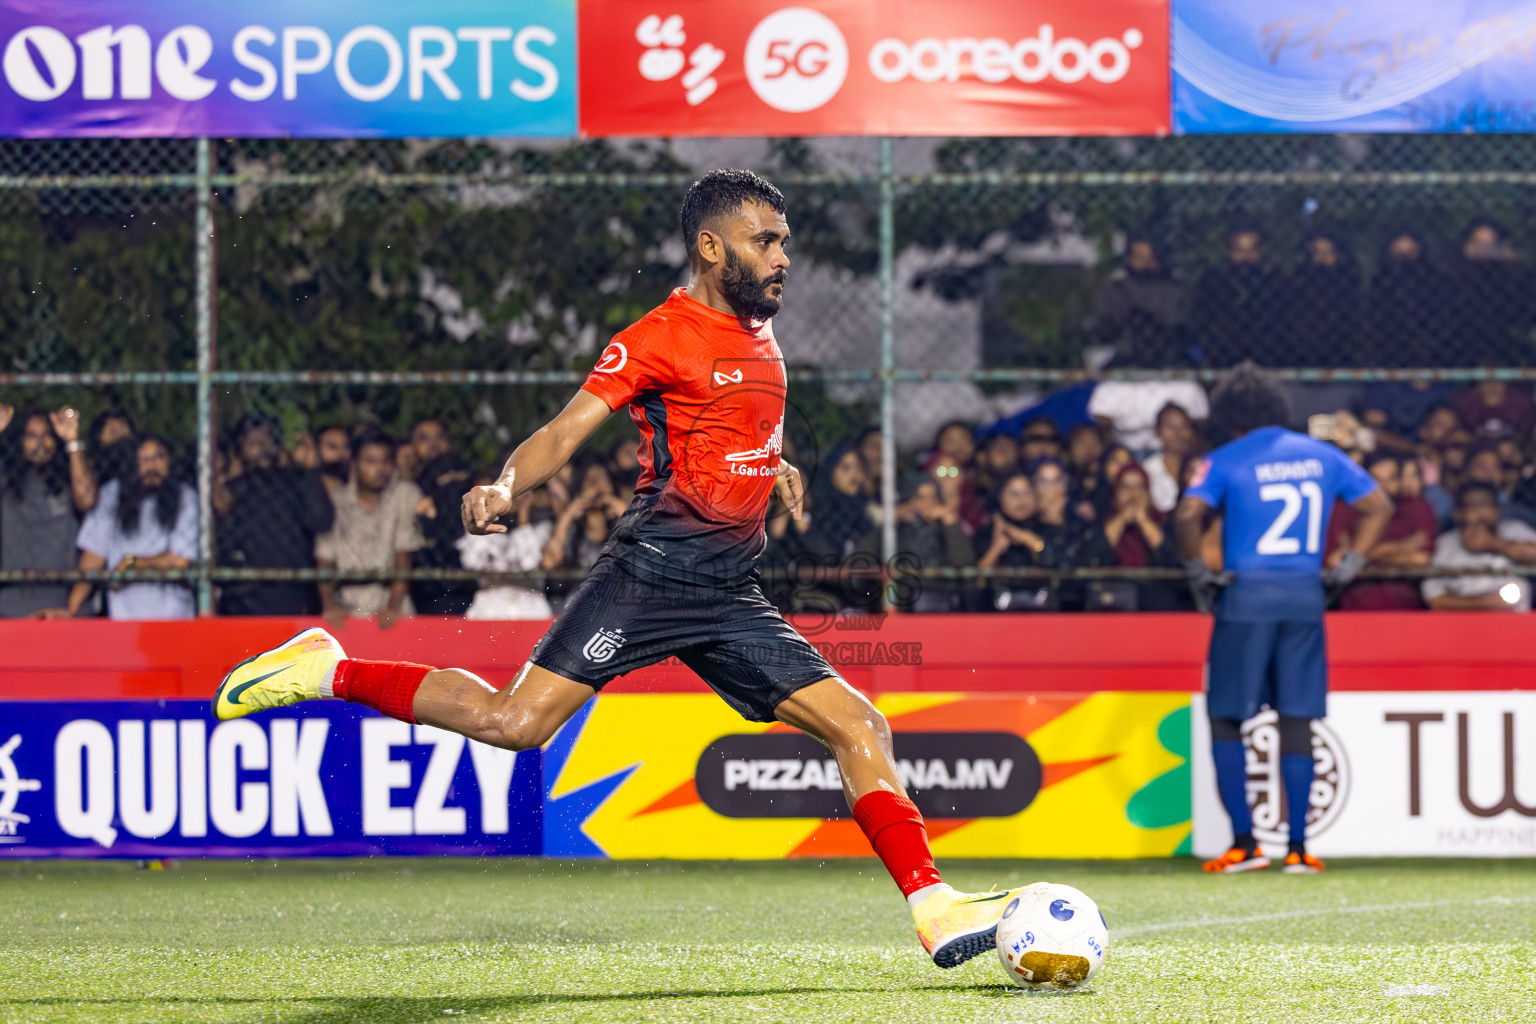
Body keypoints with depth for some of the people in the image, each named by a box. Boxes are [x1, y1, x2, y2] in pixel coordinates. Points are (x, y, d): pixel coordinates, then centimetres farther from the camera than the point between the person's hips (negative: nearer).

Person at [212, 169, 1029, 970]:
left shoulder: (760, 336, 19)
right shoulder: (663, 336, -5)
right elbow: (565, 430, -13)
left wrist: (770, 469, 27)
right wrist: (505, 487, -29)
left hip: (730, 597, 7)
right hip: (654, 567, -7)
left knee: (859, 726, -2)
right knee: (516, 722, -18)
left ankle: (933, 909, 0)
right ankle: (325, 672, -3)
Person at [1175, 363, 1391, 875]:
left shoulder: (1226, 461, -2)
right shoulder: (1322, 456, 10)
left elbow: (1188, 515, -16)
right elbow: (1379, 506, 12)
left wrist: (1197, 571, -3)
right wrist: (1351, 564, 12)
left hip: (1247, 598, -3)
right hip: (1306, 597, 4)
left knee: (1226, 719, 5)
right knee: (1297, 722, 7)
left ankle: (1244, 843, -2)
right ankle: (1298, 847, 4)